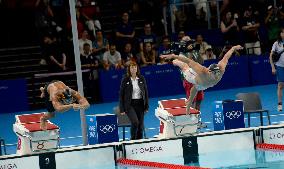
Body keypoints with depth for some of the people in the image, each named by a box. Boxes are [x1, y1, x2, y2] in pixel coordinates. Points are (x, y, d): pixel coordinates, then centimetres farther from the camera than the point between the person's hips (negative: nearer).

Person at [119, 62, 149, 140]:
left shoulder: (141, 79, 5)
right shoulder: (125, 80, -4)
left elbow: (146, 92, 10)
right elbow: (121, 94, -2)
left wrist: (147, 106, 5)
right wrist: (122, 109, -7)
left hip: (140, 104, 4)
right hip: (130, 105, -4)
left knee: (141, 125, 3)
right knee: (135, 122, -23)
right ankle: (133, 139, -5)